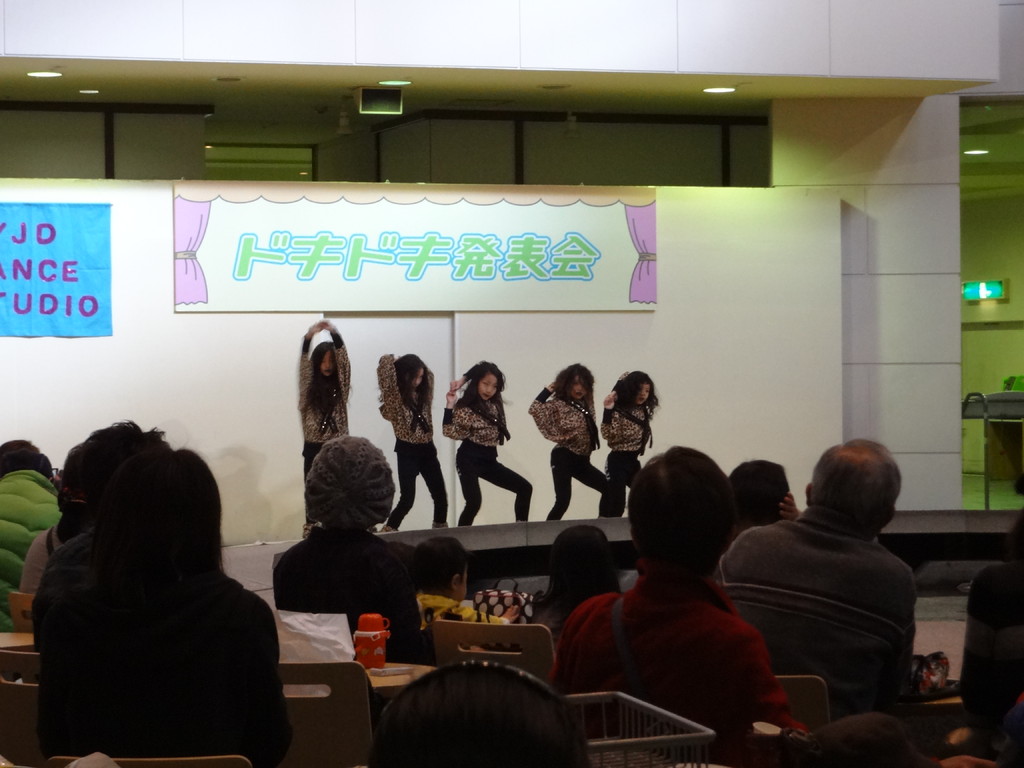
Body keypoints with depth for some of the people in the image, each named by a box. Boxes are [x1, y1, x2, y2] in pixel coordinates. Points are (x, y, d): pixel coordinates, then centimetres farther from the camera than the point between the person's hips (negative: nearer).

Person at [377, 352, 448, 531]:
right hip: (407, 451, -6)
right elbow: (385, 362, -17)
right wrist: (400, 362, 0)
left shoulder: (421, 393, 7)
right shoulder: (394, 396, -10)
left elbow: (429, 375, 23)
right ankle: (388, 532, 5)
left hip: (427, 450, 6)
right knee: (407, 499, -10)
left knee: (440, 495, 6)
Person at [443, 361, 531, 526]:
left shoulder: (494, 405, 8)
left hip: (489, 460, 8)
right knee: (474, 501, -26)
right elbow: (450, 432, -18)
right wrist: (450, 405, -24)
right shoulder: (465, 408, -12)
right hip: (469, 460, -8)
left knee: (525, 488, 6)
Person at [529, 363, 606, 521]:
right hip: (564, 458, -8)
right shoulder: (558, 404, -10)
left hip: (582, 460, 8)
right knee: (562, 501, -16)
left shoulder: (585, 404, 10)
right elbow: (535, 410, -22)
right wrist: (547, 390, -14)